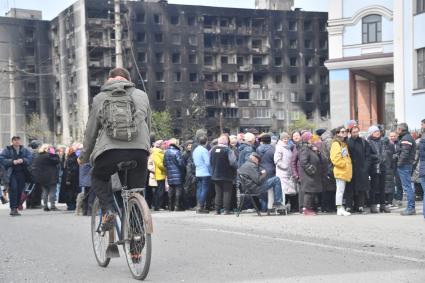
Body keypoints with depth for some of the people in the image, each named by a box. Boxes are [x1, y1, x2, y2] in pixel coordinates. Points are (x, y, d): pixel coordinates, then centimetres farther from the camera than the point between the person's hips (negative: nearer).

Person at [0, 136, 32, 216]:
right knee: (13, 189, -15)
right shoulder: (7, 150, 5)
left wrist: (23, 160, -16)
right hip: (12, 173, -3)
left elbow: (30, 159, 2)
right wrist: (12, 161, -16)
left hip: (22, 173, 3)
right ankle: (13, 208, -16)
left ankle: (16, 207, 13)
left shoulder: (25, 150, 12)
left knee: (20, 191, 3)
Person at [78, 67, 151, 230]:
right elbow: (148, 126, 22)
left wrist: (84, 157, 29)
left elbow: (90, 132, 17)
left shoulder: (99, 98, 14)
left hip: (109, 151, -1)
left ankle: (108, 210, 5)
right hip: (138, 151, 1)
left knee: (98, 179, 27)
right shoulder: (142, 96, 17)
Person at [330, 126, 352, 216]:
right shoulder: (336, 144, -10)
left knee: (341, 190, 11)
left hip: (345, 171, 9)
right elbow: (335, 158, -19)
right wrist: (344, 164, -13)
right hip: (340, 171, -9)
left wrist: (348, 164, 10)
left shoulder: (344, 144, 19)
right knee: (340, 190, -8)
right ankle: (339, 209, -7)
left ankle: (340, 208, 14)